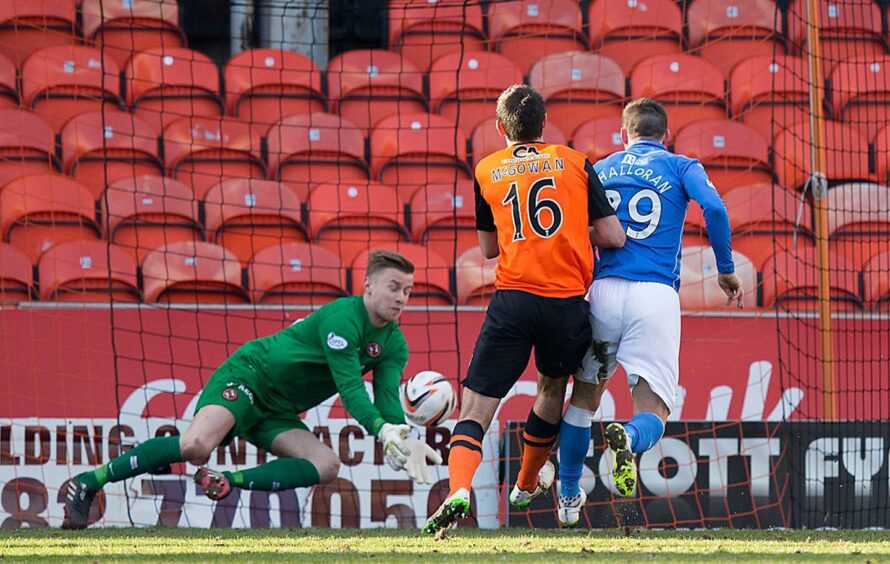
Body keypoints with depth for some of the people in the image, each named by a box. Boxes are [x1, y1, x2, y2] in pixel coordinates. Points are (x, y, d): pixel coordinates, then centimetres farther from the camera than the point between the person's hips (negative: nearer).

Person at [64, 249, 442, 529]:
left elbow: (388, 402, -6)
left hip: (277, 413, 8)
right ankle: (88, 483, -22)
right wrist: (385, 432, -37)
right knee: (197, 445, -32)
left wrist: (405, 442, -26)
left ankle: (227, 482, -13)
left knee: (326, 466, -16)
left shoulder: (393, 345, 4)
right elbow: (350, 388, -26)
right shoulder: (342, 317, -20)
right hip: (250, 374, -8)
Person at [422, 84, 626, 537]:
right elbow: (613, 238, 3)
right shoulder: (574, 163, 7)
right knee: (552, 388, 28)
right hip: (568, 300, 1)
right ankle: (526, 486, 45)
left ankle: (459, 489, -28)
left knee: (476, 409, -2)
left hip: (512, 300, -1)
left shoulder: (487, 171, 10)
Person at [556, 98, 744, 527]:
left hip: (604, 291, 2)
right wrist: (725, 269, 5)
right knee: (653, 412, -1)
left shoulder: (599, 170, 19)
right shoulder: (680, 168, 13)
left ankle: (568, 497, 24)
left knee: (585, 395, 22)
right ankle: (628, 439, -37)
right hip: (656, 295, -2)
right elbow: (714, 207, -5)